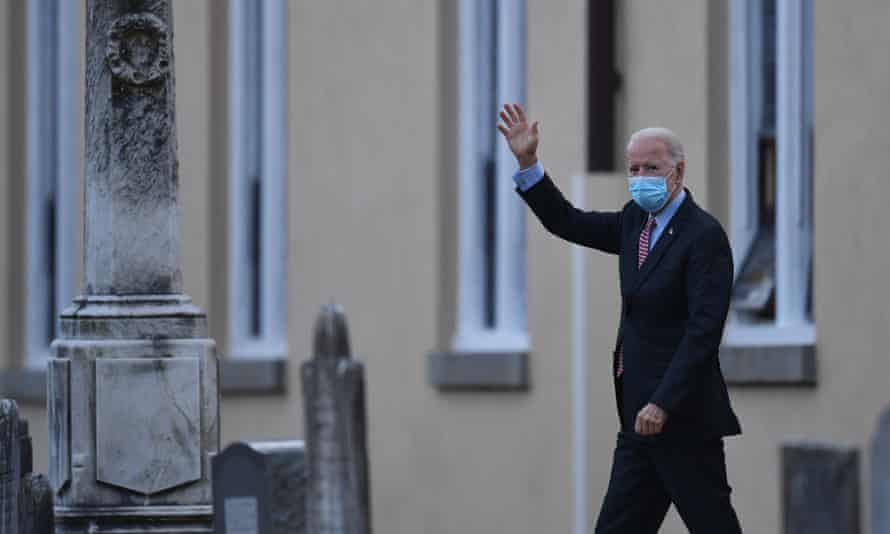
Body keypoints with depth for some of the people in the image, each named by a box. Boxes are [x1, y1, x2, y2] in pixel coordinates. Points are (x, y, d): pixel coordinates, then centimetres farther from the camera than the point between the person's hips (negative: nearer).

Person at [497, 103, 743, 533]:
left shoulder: (705, 236, -13)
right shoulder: (635, 222, 12)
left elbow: (704, 331, -20)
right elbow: (567, 223, 20)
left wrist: (663, 404, -24)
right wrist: (527, 162, 9)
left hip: (682, 417, -9)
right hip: (640, 417, 9)